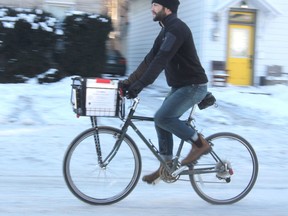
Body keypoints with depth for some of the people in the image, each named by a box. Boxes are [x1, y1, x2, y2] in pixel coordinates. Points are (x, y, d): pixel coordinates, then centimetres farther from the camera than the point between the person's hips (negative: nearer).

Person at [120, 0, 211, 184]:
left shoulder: (177, 28, -18)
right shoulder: (166, 31, 14)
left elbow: (160, 61, -29)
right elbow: (150, 59, 12)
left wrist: (140, 85, -34)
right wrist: (129, 81, 4)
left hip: (193, 86, -10)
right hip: (179, 86, 10)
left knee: (163, 117, -21)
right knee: (162, 121, 9)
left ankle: (199, 143, -6)